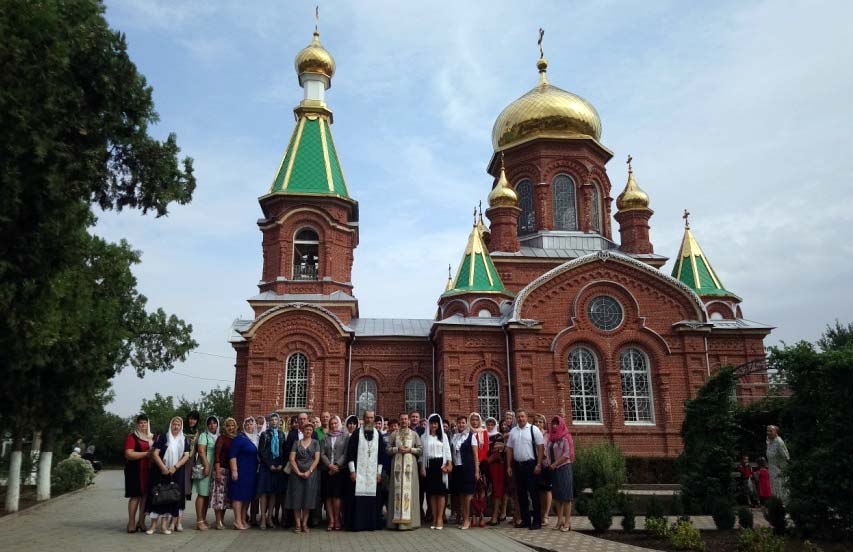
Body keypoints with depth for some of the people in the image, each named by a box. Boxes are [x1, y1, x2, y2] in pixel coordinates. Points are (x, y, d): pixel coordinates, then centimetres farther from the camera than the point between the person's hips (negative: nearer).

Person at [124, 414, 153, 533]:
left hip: (149, 470, 5)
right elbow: (129, 454, -14)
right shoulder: (132, 437, -2)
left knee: (146, 495, 3)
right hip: (135, 470, -5)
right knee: (135, 496, -5)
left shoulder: (152, 437, 17)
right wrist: (146, 454, -15)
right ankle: (131, 523, 2)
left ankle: (141, 521, 11)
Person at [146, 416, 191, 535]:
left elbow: (186, 456, 2)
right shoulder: (162, 437, 2)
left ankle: (164, 523, 8)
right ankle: (153, 524, 2)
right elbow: (155, 454, -6)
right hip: (161, 471, -2)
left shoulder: (184, 440, 9)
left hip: (177, 473, 2)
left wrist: (175, 467, -12)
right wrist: (163, 467, -16)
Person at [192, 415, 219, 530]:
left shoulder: (218, 437, 16)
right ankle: (199, 521, -5)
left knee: (208, 495, 8)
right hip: (205, 468, -6)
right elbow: (201, 451, -11)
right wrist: (206, 466, -18)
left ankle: (204, 519, 14)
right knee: (202, 494, -6)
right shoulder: (204, 436, -1)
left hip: (215, 469, 6)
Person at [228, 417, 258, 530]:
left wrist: (257, 470, 16)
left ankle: (243, 520, 17)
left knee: (248, 495, 10)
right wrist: (234, 470, -19)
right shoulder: (239, 438, -7)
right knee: (239, 495, -6)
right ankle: (238, 521, -3)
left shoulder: (255, 439, 13)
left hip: (252, 473, 7)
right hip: (241, 472, -7)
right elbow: (232, 455, -12)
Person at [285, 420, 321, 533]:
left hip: (311, 474, 0)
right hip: (297, 474, 0)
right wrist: (298, 472, -11)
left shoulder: (315, 443, 6)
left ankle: (304, 524, 11)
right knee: (296, 499, -1)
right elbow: (292, 459, -1)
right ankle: (298, 524, 7)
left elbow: (317, 459, -1)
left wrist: (309, 472, -11)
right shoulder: (297, 443, 6)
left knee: (308, 499, 1)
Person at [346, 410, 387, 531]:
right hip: (359, 472, -2)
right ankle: (357, 524, 4)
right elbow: (350, 453, -2)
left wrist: (379, 472, 4)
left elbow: (382, 454, 10)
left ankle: (373, 524, 11)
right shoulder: (356, 434, 1)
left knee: (373, 499, 2)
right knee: (358, 498, -5)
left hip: (373, 473, 2)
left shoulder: (378, 435, 9)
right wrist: (352, 471, -8)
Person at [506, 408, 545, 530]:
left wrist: (538, 465, -13)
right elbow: (509, 449, 12)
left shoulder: (533, 429, -5)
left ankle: (537, 521, 7)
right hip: (517, 465, 5)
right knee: (521, 493, 11)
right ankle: (525, 520, 20)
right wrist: (509, 466, 8)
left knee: (534, 493, -1)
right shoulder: (513, 431, 9)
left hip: (530, 464, -5)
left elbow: (540, 447, -8)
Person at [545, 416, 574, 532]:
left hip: (563, 468, -6)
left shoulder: (565, 437, -7)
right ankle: (560, 520, 13)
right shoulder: (550, 437, 11)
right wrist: (548, 462, -5)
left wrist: (555, 464, -12)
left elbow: (567, 454, -13)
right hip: (553, 469, 6)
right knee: (557, 495, 8)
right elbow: (548, 451, 12)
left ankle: (567, 522, -2)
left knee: (565, 495, -4)